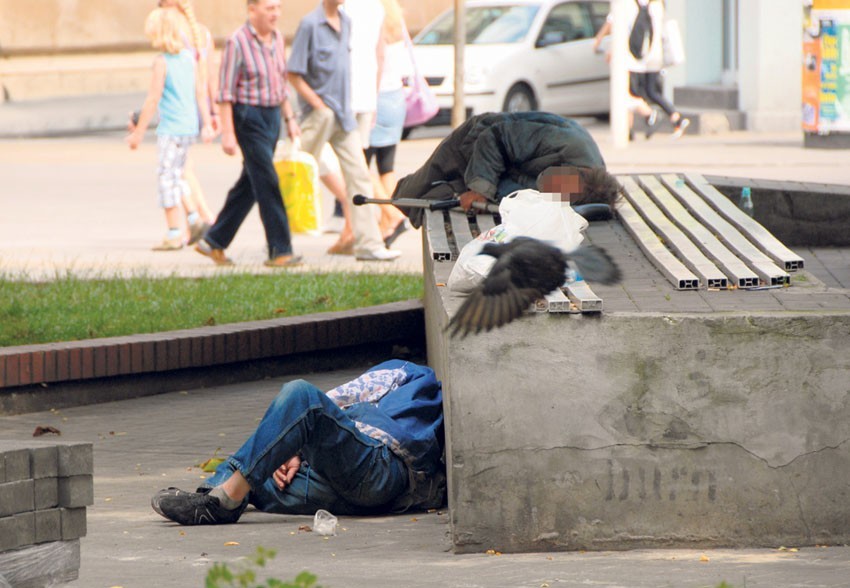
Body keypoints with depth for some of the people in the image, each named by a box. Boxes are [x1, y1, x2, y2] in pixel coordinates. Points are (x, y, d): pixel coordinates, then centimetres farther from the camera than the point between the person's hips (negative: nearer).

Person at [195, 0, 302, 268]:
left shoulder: (277, 38, 9)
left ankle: (214, 241, 23)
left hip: (272, 116, 8)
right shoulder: (238, 42, -13)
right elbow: (226, 92, -13)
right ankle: (279, 251, -7)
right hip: (249, 117, -8)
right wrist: (227, 133, -17)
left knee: (249, 185, 13)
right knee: (267, 183, -9)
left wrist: (290, 118, 17)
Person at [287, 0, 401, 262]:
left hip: (344, 116, 7)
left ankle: (369, 244, 0)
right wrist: (319, 106, -16)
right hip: (319, 117, -7)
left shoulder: (345, 22, 9)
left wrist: (345, 108, 14)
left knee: (359, 176, 0)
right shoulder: (310, 24, -13)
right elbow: (294, 74, -13)